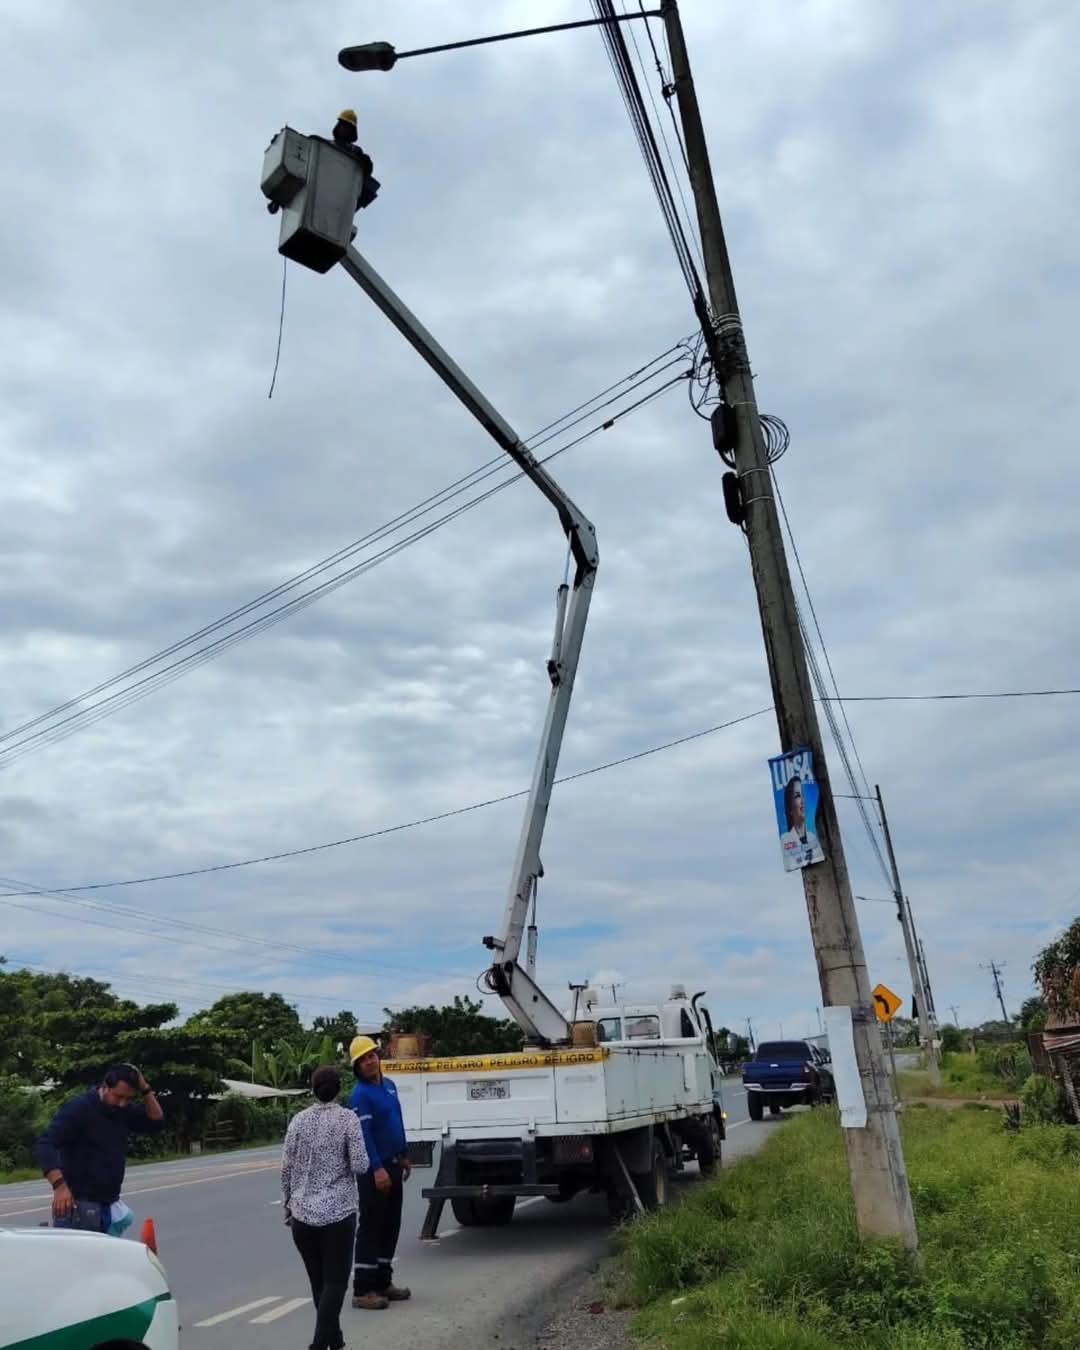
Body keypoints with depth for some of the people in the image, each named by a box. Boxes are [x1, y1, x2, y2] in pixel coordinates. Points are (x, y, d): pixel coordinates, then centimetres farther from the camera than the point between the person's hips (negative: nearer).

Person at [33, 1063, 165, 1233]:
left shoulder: (123, 1112, 8)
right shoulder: (78, 1108, -13)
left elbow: (156, 1123, 9)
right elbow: (44, 1146, -20)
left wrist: (145, 1089, -4)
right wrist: (59, 1185, -33)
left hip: (108, 1206, 7)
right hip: (78, 1206, -6)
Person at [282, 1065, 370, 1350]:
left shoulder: (298, 1121, 2)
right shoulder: (348, 1118, -8)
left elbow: (286, 1168, 5)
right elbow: (360, 1166, -12)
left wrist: (288, 1205, 16)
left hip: (302, 1213, 4)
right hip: (338, 1212, -4)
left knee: (318, 1282, 17)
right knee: (335, 1282, 3)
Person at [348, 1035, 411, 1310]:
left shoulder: (389, 1085, 9)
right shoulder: (360, 1094, -17)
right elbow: (363, 1133, -24)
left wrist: (404, 1155, 18)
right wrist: (377, 1168, -30)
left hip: (393, 1164, 8)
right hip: (375, 1169, -8)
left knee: (391, 1225, 14)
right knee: (371, 1227, -2)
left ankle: (383, 1282, 25)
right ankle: (362, 1290, 5)